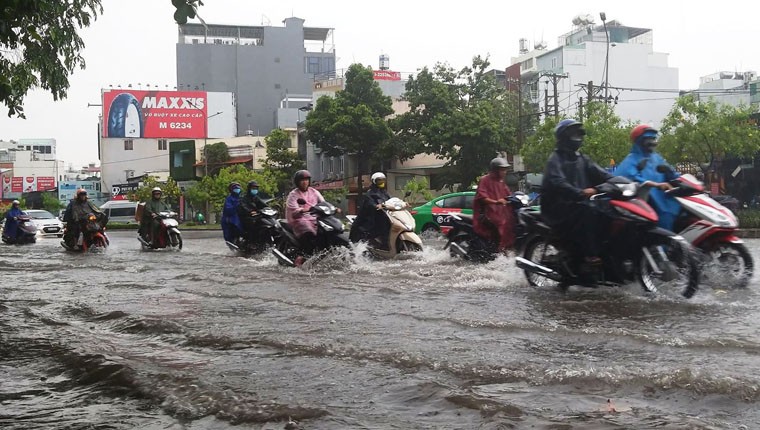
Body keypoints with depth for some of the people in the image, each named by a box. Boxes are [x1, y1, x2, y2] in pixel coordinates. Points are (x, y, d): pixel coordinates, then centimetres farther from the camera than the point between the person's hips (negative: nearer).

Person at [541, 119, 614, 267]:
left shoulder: (581, 159, 20)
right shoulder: (556, 159, -5)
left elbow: (600, 174, 7)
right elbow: (557, 183, -23)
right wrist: (581, 192, -39)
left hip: (577, 204, 8)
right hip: (558, 206, -7)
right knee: (587, 213, -32)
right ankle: (590, 254, -32)